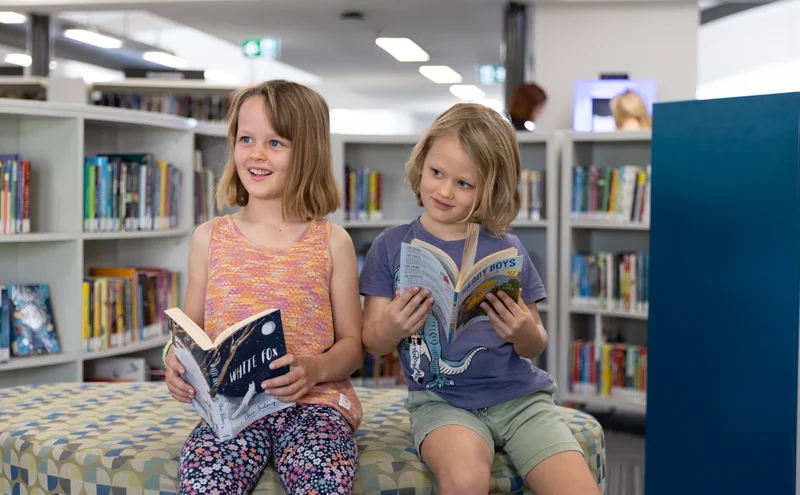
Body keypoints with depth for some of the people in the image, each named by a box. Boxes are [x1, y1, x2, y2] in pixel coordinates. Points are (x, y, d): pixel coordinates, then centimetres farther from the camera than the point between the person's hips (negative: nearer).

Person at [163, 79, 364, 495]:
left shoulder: (331, 242, 5)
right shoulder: (210, 238, 10)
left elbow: (352, 344, 6)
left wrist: (314, 368, -15)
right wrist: (176, 362, -7)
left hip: (313, 401, -1)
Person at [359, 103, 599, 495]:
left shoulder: (507, 250, 3)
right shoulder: (392, 246, 2)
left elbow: (534, 347, 9)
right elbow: (371, 343, 2)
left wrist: (525, 334, -14)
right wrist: (392, 328, -20)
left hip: (519, 395, 2)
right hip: (441, 400, -1)